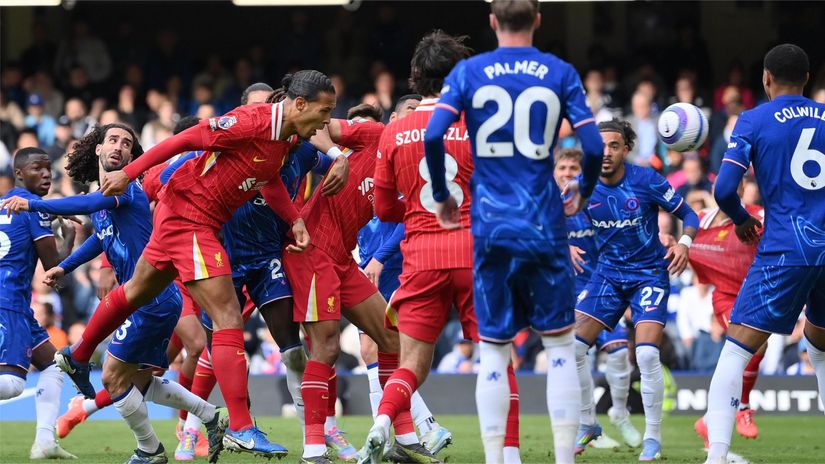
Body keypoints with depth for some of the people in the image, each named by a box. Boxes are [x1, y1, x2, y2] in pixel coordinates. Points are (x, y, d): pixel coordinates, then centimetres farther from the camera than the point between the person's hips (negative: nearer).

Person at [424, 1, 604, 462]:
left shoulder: (468, 72, 2)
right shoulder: (561, 73, 1)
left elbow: (433, 135, -9)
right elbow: (593, 146, -4)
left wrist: (441, 196, 6)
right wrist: (582, 193, 15)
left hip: (490, 229, 1)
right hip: (545, 228, -1)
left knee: (494, 353, 5)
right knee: (560, 345, 7)